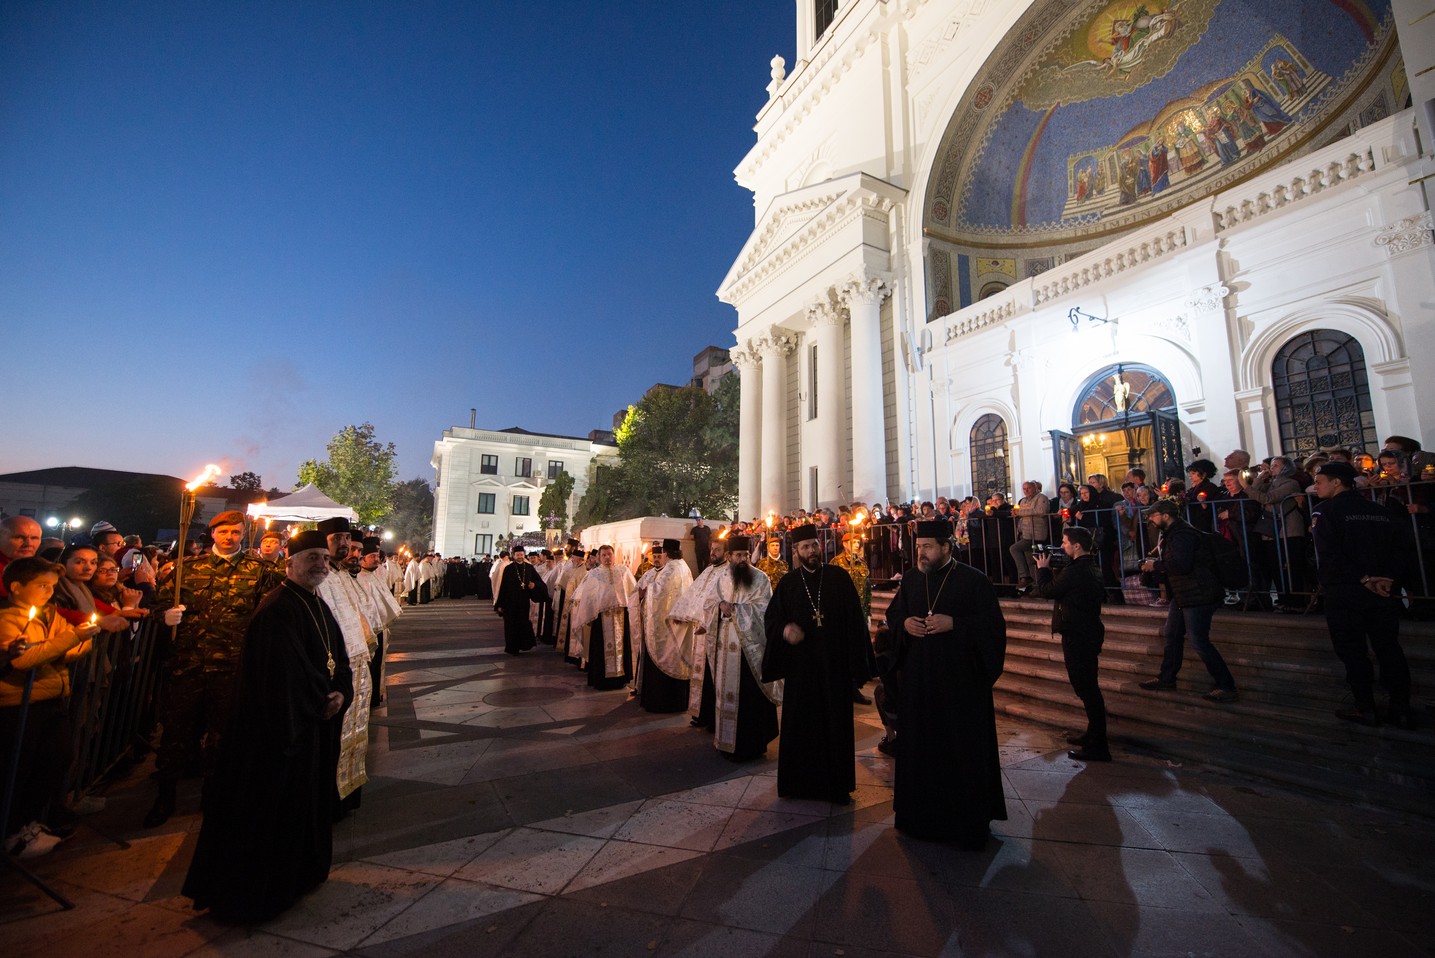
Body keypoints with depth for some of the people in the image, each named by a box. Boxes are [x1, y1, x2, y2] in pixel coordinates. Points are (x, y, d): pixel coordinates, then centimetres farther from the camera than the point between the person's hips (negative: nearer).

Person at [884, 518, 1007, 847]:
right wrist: (904, 623, -8)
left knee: (963, 748, 6)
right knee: (919, 743, 12)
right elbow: (892, 614, 13)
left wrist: (954, 623, -21)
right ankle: (921, 813, 29)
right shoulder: (910, 579, 5)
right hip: (918, 679, 4)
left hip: (961, 680, -4)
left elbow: (994, 625, -10)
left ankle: (969, 821, 24)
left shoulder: (974, 581, -8)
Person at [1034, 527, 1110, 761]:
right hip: (1089, 633, 10)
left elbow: (1045, 590, -13)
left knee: (1086, 689, -2)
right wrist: (1051, 569, 7)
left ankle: (1097, 747, 7)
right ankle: (1094, 735, 34)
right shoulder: (1092, 567, 8)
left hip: (1077, 637, -10)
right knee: (1089, 688, 20)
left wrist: (1043, 568, 2)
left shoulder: (1075, 571, -24)